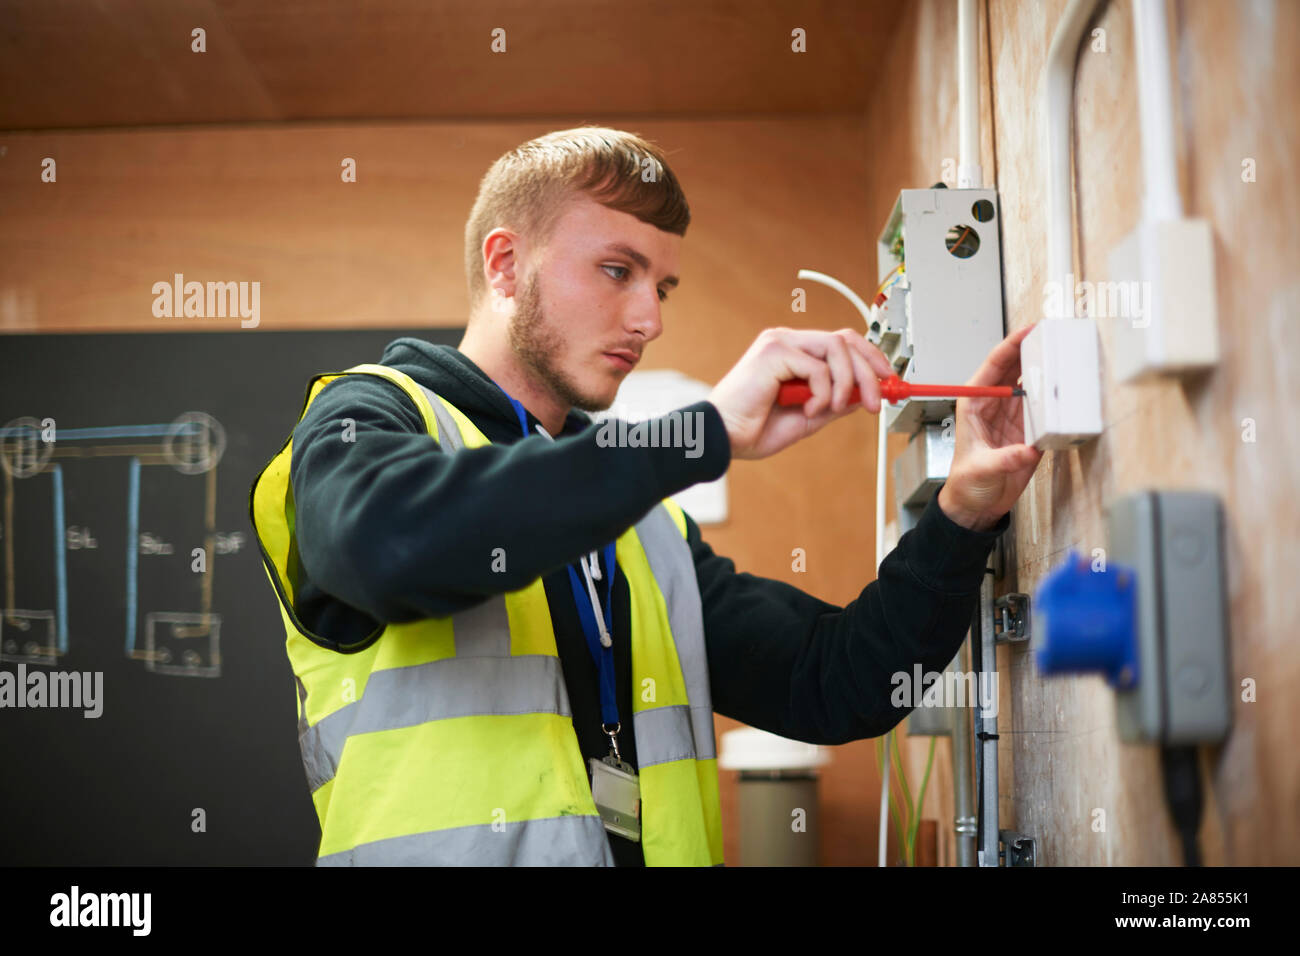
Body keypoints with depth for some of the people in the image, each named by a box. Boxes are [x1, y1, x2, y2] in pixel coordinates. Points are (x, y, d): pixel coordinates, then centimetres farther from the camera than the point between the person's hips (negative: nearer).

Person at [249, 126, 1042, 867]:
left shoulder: (648, 519, 19)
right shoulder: (366, 421, 4)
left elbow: (835, 687, 13)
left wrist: (962, 515, 0)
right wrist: (707, 432, -19)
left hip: (652, 848, 4)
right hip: (442, 843, -4)